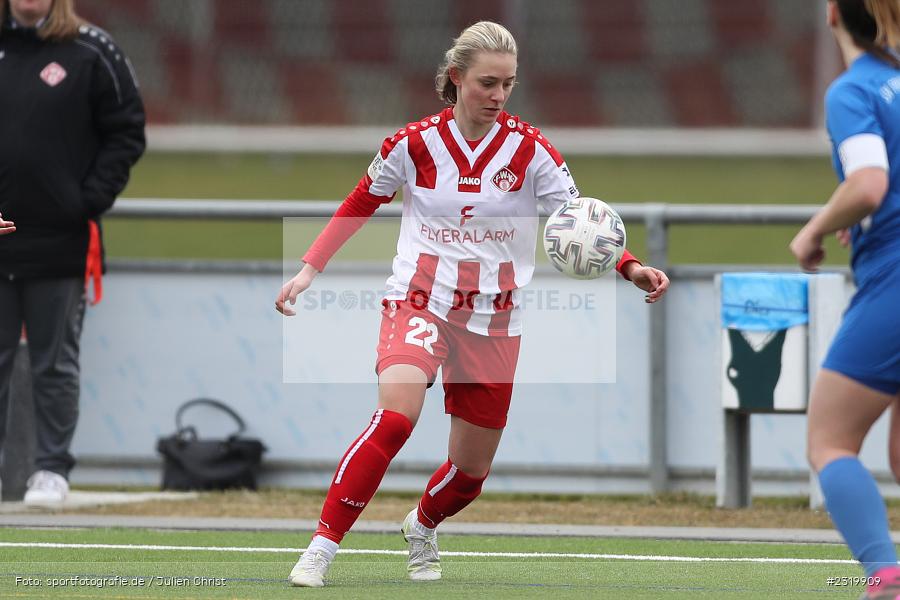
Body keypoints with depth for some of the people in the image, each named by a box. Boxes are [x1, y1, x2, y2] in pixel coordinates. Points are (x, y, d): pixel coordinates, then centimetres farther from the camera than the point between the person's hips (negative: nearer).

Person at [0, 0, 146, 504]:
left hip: (60, 241, -2)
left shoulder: (93, 54, 0)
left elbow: (127, 132, 2)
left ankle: (53, 467, 10)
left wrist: (92, 199, -7)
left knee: (56, 363, 4)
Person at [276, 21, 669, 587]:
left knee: (472, 468, 9)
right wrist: (310, 269, 4)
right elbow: (359, 204, 10)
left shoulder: (529, 148, -4)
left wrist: (630, 267, -22)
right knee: (395, 417, -30)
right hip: (418, 303, -2)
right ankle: (322, 547, -23)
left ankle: (422, 526, 44)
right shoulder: (416, 142, -5)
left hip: (493, 321, 2)